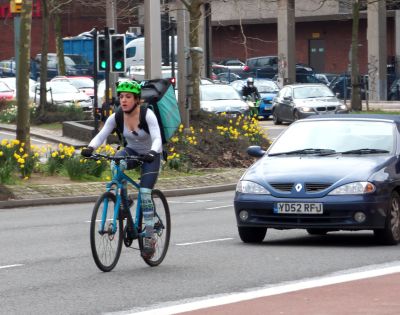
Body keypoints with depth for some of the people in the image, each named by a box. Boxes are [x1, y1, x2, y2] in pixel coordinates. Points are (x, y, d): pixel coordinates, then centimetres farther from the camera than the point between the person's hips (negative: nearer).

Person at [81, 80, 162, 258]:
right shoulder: (116, 117, -15)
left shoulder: (148, 115, -26)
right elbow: (101, 135, -20)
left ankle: (149, 239, -7)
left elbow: (157, 139, -35)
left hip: (151, 155, -3)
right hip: (132, 151, 3)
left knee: (145, 195, -15)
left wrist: (152, 153, -56)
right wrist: (90, 148, -41)